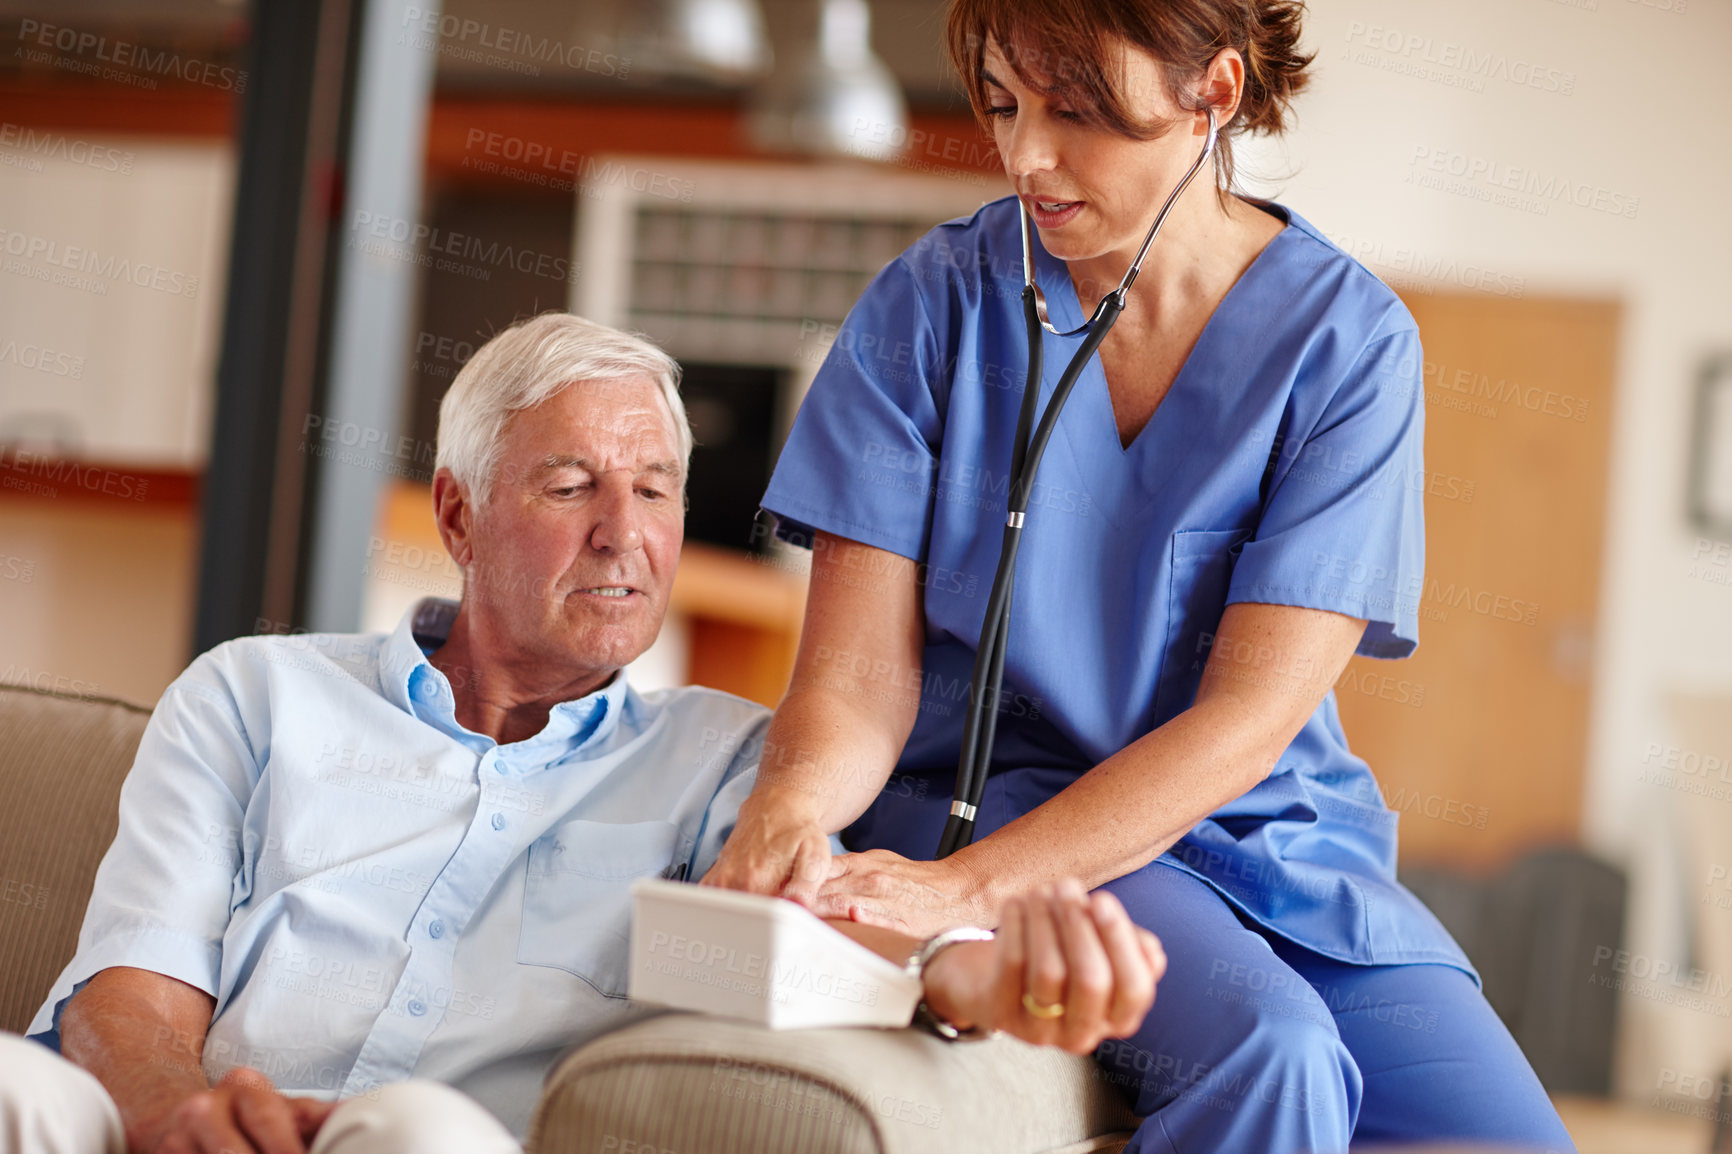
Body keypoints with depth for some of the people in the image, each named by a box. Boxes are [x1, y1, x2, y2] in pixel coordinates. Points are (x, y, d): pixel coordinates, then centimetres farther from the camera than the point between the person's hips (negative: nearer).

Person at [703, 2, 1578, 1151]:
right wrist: (788, 809, -31)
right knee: (1266, 1046, -32)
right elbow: (857, 682, -6)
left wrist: (971, 885, -27)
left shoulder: (1347, 336, -5)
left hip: (1275, 831, 2)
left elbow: (1249, 717, -14)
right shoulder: (934, 303, -3)